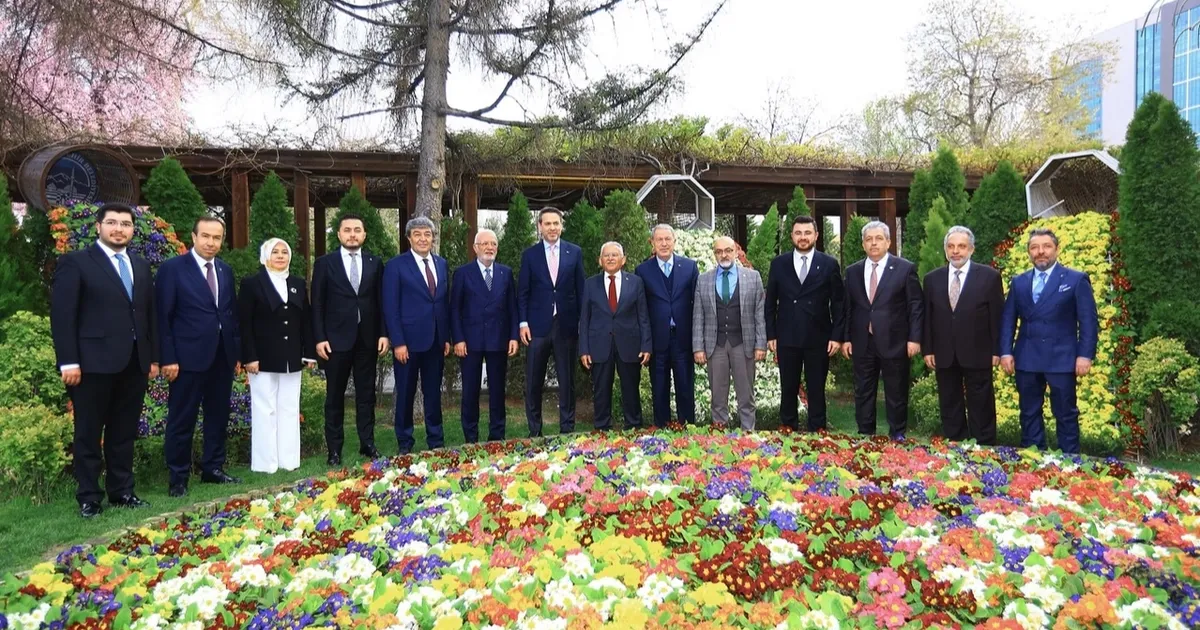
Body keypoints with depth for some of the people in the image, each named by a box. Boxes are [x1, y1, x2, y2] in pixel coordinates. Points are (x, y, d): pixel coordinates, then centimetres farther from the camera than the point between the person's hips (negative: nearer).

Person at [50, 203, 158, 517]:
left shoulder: (141, 265, 14)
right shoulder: (75, 262, -3)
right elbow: (62, 315, -8)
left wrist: (153, 356, 11)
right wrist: (68, 361, -14)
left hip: (134, 363, 5)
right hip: (93, 362, -5)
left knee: (124, 432, 12)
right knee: (89, 434, 6)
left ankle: (122, 491, 22)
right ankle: (88, 497, 15)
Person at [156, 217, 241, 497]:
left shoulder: (225, 270, 11)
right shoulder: (172, 269, -5)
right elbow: (163, 317, -8)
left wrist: (237, 352, 10)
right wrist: (168, 358, -12)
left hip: (222, 356, 6)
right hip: (189, 357, -5)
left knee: (218, 416, 13)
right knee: (182, 420, 3)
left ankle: (213, 469, 25)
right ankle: (178, 477, 14)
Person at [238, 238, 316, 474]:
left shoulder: (298, 284, 12)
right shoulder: (251, 284, -2)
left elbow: (305, 321, 12)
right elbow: (244, 324, -7)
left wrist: (309, 352, 6)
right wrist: (249, 357, -15)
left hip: (291, 358, 5)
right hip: (264, 359, -4)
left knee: (290, 409, 8)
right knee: (265, 410, 0)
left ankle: (289, 460, 14)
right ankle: (265, 463, 6)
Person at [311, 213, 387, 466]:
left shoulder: (375, 263, 7)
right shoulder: (325, 263, 1)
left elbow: (381, 301, 7)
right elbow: (317, 304, -2)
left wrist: (383, 333, -1)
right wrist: (319, 338, -8)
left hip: (367, 339, 2)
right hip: (336, 338, -2)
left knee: (366, 393, 8)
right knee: (335, 396, 5)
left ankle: (367, 443, 16)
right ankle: (334, 449, 12)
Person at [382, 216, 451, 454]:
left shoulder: (442, 264, 10)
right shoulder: (396, 265, -5)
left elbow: (445, 303, 11)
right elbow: (390, 308, -8)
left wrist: (447, 337, 6)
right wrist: (398, 342, -14)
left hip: (436, 340, 4)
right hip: (409, 340, -4)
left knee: (434, 392, 12)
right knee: (406, 394, 7)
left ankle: (436, 441, 22)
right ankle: (405, 443, 19)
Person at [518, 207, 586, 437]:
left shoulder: (574, 252, 6)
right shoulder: (529, 254, 5)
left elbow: (580, 289, 7)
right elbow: (522, 292, 4)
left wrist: (582, 321, 2)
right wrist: (523, 323, -4)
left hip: (566, 324, 0)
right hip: (538, 324, 0)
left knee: (567, 380, 6)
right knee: (534, 381, 4)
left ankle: (567, 427, 17)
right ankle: (534, 430, 15)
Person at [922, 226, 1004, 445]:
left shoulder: (989, 276, -2)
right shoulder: (932, 278, 6)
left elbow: (997, 316, -2)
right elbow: (927, 317, 8)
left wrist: (996, 350, -5)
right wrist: (927, 350, 3)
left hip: (977, 355, -3)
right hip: (944, 355, 3)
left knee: (981, 409, 5)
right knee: (950, 409, 11)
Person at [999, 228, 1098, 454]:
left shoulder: (1076, 279, 1)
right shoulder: (1018, 282, 12)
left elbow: (1089, 321, -3)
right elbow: (1008, 320, 10)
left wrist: (1085, 355, -11)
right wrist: (1006, 351, -1)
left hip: (1061, 358, -3)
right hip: (1026, 359, 4)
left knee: (1065, 414, 4)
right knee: (1029, 413, 10)